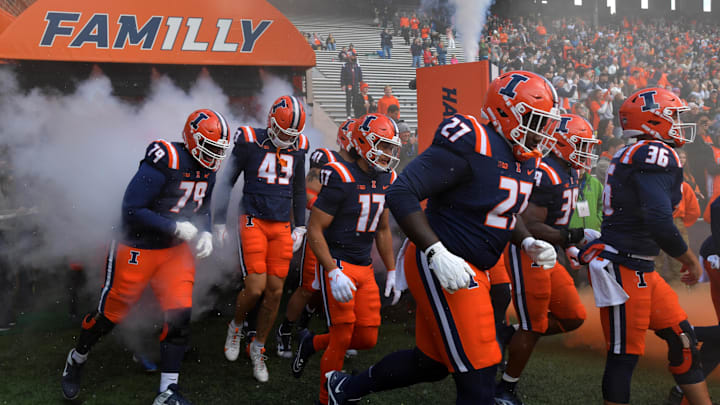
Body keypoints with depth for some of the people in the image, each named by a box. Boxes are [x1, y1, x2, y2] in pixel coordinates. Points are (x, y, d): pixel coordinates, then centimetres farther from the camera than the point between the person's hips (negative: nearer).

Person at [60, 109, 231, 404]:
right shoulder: (164, 162, -26)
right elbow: (132, 210, -27)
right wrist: (176, 228, -24)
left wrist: (205, 233, -4)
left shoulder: (207, 169, 0)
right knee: (110, 313, 9)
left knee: (179, 318, -3)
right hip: (138, 249, -6)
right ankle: (76, 359, 38)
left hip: (176, 250, 6)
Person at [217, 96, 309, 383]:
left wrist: (299, 227, 16)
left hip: (282, 226, 4)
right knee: (255, 288, -13)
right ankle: (235, 327, 18)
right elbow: (227, 182, 1)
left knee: (275, 291, 1)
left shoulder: (298, 147, 7)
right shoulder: (249, 141, -6)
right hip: (253, 222, -4)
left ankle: (258, 348, 18)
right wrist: (220, 222, 1)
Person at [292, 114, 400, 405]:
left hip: (365, 268, 7)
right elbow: (314, 230, -17)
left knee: (367, 338, 5)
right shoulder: (341, 179, -18)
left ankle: (312, 343, 30)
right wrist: (334, 273, -24)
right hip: (337, 265, -7)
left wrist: (391, 272, 15)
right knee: (342, 338, -6)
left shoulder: (386, 180, 5)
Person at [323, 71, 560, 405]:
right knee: (478, 377, -8)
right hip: (439, 264, -10)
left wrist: (528, 243, 5)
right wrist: (438, 253, -29)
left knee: (432, 361, 21)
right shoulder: (471, 145, -20)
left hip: (470, 270, 10)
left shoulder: (526, 158, 9)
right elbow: (401, 194, -23)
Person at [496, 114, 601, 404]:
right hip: (526, 256, -10)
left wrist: (570, 247, 13)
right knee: (533, 327, 0)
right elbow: (530, 227, -26)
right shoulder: (547, 175, -21)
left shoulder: (569, 174, 11)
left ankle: (512, 338, 21)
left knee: (573, 318, 10)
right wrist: (575, 236, -25)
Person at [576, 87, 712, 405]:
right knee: (625, 353, -1)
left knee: (682, 338, 15)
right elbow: (659, 222, -26)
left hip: (640, 269, 10)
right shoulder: (656, 154, -16)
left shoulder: (631, 156, 14)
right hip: (623, 269, -10)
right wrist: (689, 259, -11)